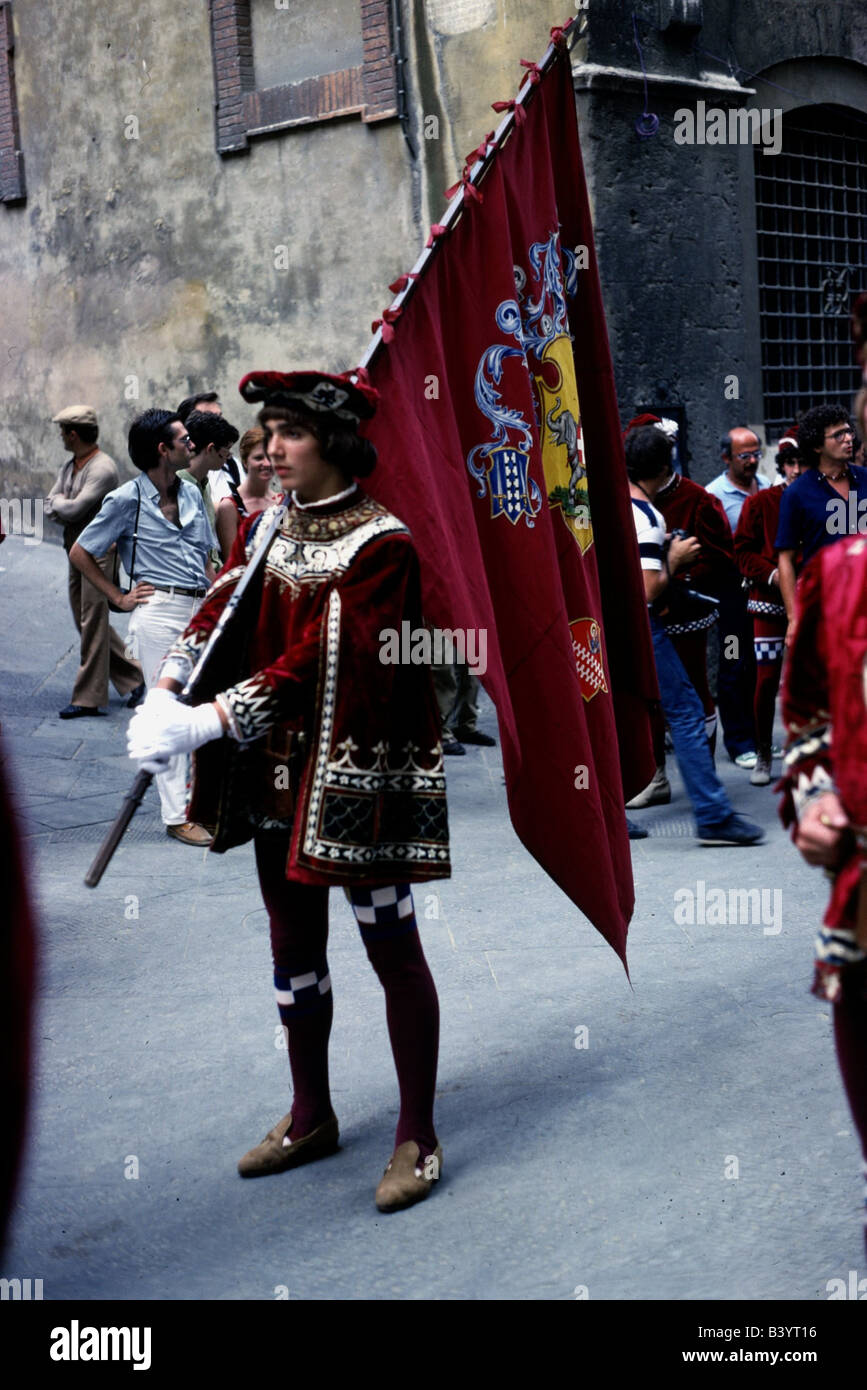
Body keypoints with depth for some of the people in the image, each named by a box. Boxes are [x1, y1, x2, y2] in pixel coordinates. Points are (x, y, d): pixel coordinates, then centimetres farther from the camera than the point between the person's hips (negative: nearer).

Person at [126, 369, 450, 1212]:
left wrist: (205, 722, -24)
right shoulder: (266, 528, 9)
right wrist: (164, 695, -15)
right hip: (277, 768, 8)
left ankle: (418, 1138, 14)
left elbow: (317, 661, -21)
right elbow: (219, 615, 1)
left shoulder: (382, 544, -15)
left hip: (357, 772, -7)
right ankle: (310, 1118, 32)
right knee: (292, 940, 16)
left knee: (389, 945, 1)